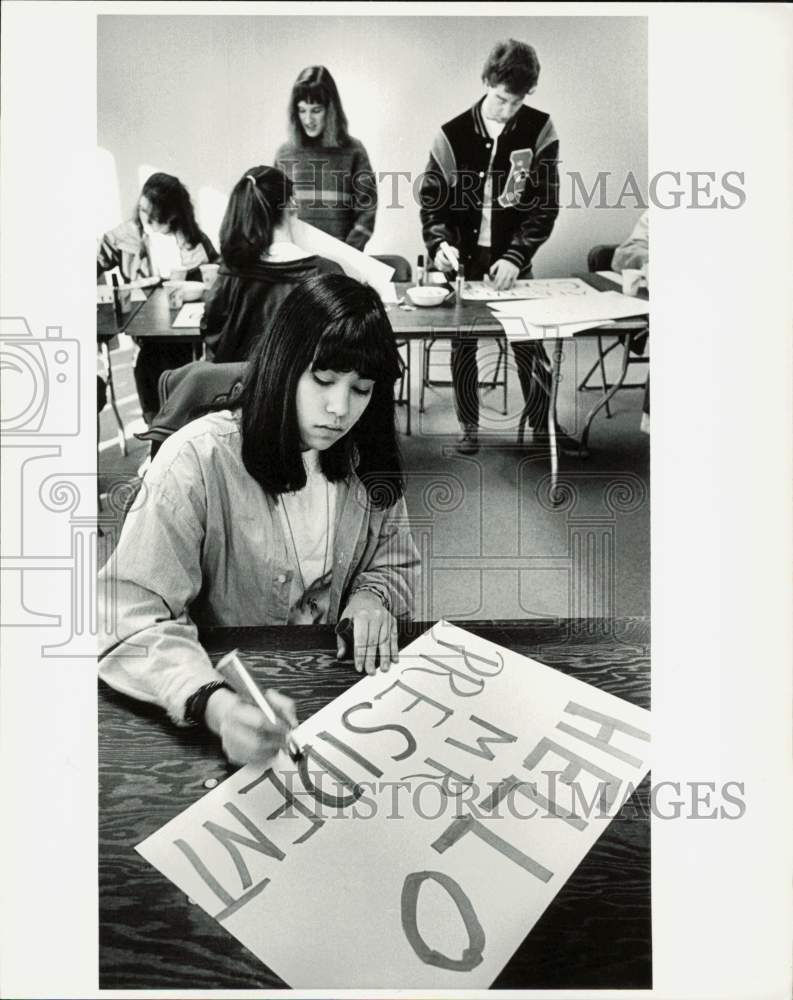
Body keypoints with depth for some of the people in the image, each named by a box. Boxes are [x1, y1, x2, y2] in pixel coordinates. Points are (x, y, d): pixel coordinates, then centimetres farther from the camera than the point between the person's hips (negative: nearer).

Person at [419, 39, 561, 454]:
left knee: (531, 349, 2)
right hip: (463, 259, 1)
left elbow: (546, 204, -7)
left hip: (512, 262, -1)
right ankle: (469, 427, 24)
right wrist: (438, 244, -18)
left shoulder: (539, 129, -5)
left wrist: (516, 257, -19)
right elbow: (431, 196, 0)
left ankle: (543, 432, 16)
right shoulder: (453, 134, -4)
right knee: (463, 347, 9)